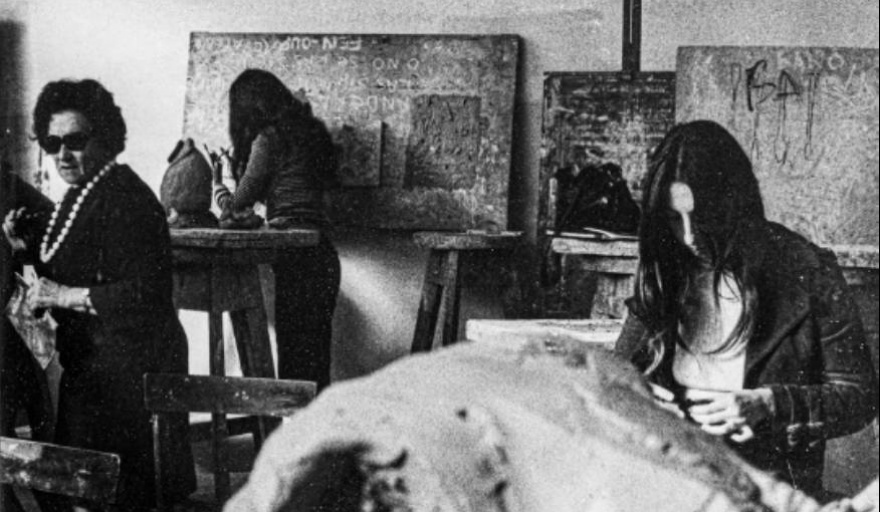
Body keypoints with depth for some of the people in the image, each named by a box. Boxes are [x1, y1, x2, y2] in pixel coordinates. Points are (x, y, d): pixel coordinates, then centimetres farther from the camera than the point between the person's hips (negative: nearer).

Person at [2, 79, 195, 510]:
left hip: (129, 366, -10)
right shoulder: (81, 195, 13)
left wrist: (66, 296, -21)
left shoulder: (123, 199, -19)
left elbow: (146, 293, -25)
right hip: (89, 361, 10)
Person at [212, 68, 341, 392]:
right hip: (323, 253, 8)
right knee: (315, 354, 10)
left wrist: (217, 184, 20)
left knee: (295, 356, -6)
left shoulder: (269, 139, -7)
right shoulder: (309, 132, 16)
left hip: (296, 256, -8)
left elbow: (236, 208, -2)